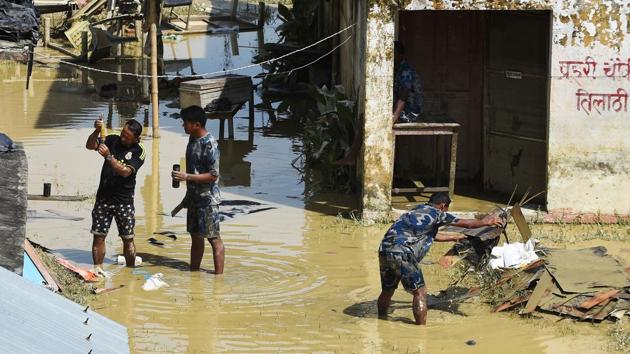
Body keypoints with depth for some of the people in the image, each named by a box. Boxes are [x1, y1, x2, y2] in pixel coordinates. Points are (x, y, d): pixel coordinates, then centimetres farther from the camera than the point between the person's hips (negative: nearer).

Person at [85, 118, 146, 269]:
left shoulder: (139, 152, -9)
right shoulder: (113, 140, 0)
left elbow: (125, 171, -21)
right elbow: (90, 145, -9)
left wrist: (108, 156, -28)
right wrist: (96, 131, -26)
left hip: (124, 201, -2)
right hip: (103, 198, 2)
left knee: (128, 238, 4)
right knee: (99, 236, 0)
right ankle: (97, 269, 7)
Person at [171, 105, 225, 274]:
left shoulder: (209, 144, -19)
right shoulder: (192, 139, 8)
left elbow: (213, 175, -21)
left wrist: (187, 177, -24)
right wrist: (188, 196, 21)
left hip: (207, 199, -9)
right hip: (194, 197, 9)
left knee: (214, 238, -4)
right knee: (196, 237, 15)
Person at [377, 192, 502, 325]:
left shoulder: (415, 211, 26)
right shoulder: (436, 213, 4)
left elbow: (433, 235, 42)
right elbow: (466, 223, 13)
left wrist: (454, 238, 55)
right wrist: (486, 222, 30)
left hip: (384, 250, 8)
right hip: (402, 254, -8)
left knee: (387, 290, 23)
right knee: (420, 292, 1)